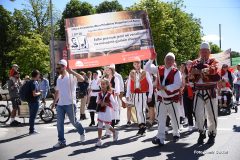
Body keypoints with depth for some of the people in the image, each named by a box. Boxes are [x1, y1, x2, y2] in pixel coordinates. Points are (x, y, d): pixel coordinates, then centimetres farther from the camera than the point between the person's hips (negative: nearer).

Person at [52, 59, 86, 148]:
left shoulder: (71, 76, -8)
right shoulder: (59, 78, 13)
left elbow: (82, 79, -27)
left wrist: (72, 72, -32)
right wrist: (54, 102, 17)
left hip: (70, 104, -6)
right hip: (60, 104, 6)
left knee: (73, 121, 6)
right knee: (59, 123, 2)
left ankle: (82, 133, 33)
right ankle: (61, 141, 10)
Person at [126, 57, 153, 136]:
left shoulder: (145, 73, 0)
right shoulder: (131, 74, 10)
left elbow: (150, 84, 0)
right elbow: (128, 85, 10)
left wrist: (150, 95, -3)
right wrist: (128, 95, 2)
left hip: (143, 94, -4)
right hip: (135, 95, 4)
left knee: (141, 111, -15)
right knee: (137, 111, 8)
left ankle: (143, 127, -4)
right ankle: (141, 127, 17)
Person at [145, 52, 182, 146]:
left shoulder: (176, 72, -9)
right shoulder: (159, 70, 5)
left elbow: (178, 84, -20)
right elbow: (147, 68, 1)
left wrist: (165, 87, -25)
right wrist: (151, 59, -13)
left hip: (172, 99, -3)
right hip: (161, 99, 3)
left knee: (174, 119, 10)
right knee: (161, 119, -2)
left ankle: (176, 134, 33)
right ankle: (160, 138, -2)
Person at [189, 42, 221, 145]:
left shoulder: (213, 62, 3)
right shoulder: (195, 63, 11)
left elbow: (212, 69, -22)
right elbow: (191, 78, 7)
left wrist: (199, 71, -34)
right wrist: (192, 74, -16)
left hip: (210, 92, -2)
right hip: (199, 92, 2)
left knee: (212, 114, 3)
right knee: (198, 113, 0)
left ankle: (212, 134, 17)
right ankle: (201, 133, 16)